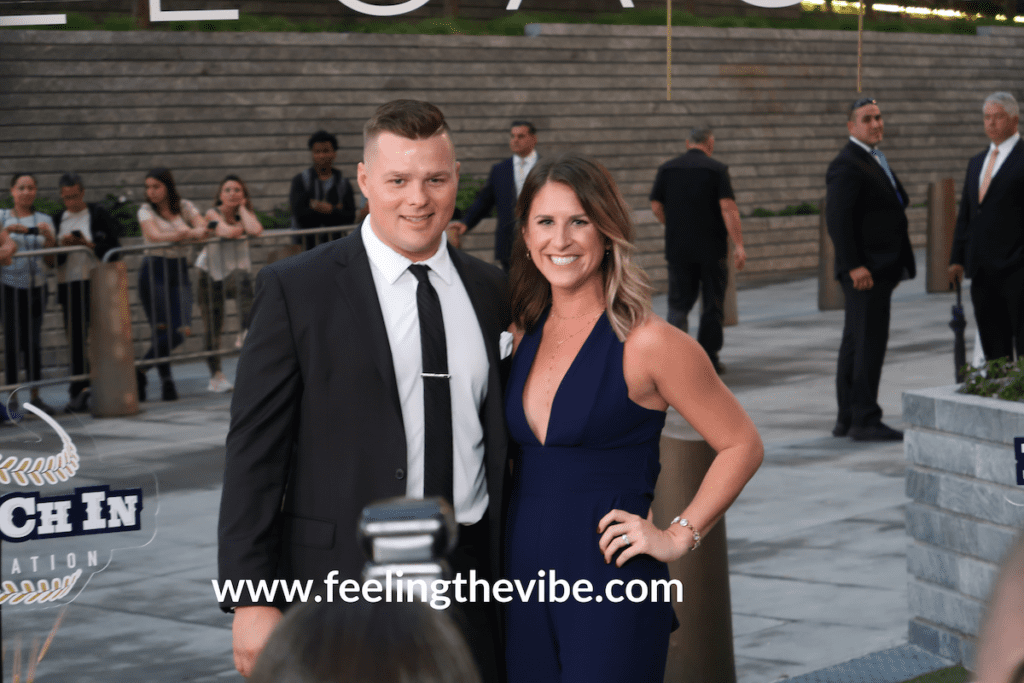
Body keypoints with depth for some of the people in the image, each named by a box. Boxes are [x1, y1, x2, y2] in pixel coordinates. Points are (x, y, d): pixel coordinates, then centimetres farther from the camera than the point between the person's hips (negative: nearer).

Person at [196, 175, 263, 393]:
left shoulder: (246, 214, 5)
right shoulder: (213, 214, -5)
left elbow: (256, 230, -19)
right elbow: (228, 231, -25)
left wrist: (242, 209, -9)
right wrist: (242, 228, -7)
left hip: (236, 271, 1)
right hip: (211, 274, -1)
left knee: (244, 282, -37)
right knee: (212, 324, -1)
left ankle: (245, 332, -42)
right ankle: (216, 374, 7)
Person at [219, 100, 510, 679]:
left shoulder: (491, 291, 9)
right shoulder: (296, 290, -5)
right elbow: (254, 452, -7)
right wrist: (250, 599, -13)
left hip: (471, 586, 4)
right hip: (345, 585, -4)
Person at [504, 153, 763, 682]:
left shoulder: (646, 343, -10)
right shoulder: (524, 336, 8)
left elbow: (741, 446, -4)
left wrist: (679, 536, -8)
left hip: (612, 589, -6)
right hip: (523, 588, 6)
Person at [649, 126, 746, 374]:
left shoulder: (667, 169, 4)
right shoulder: (717, 169, -5)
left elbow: (656, 206, 6)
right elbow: (728, 208, -14)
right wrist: (739, 245, -15)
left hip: (677, 248, 2)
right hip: (711, 248, -2)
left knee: (678, 303, 7)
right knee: (713, 304, 9)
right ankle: (708, 358, 12)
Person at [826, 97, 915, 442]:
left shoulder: (875, 160, 19)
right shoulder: (847, 164, -13)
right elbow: (837, 218, -21)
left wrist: (895, 266, 19)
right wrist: (854, 265, -25)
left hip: (878, 268, 10)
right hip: (864, 270, -10)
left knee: (855, 343, 12)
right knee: (869, 342, -10)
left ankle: (847, 419, 16)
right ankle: (865, 420, -8)